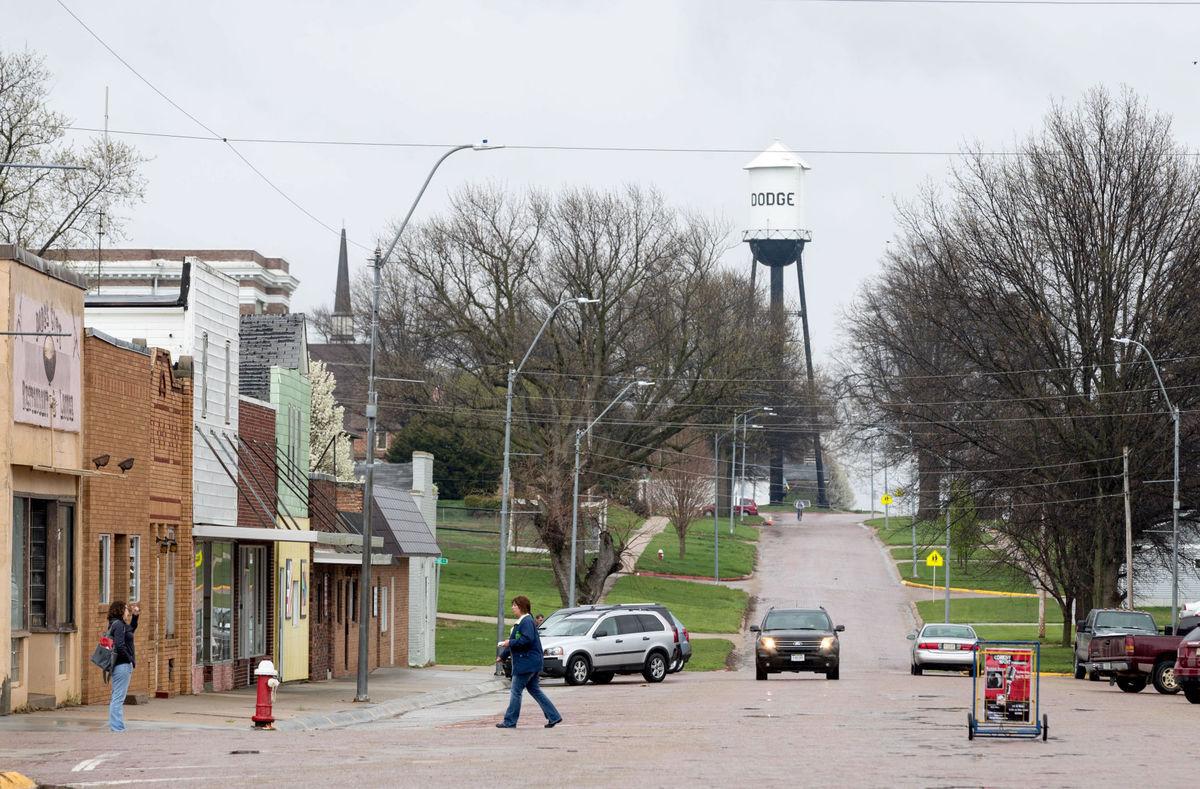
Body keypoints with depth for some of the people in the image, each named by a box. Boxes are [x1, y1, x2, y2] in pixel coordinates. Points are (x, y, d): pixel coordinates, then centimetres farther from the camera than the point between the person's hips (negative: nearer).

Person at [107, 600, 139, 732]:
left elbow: (131, 629, 36)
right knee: (118, 697, -9)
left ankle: (116, 726, 21)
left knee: (116, 697, 14)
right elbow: (120, 646, -23)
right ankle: (117, 727, -10)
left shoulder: (119, 624, 16)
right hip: (123, 665, -11)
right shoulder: (118, 625, -13)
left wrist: (135, 616, 24)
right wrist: (131, 659, -14)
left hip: (120, 665, 11)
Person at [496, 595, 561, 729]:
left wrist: (510, 643, -19)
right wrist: (502, 656, 28)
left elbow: (527, 639, -27)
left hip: (527, 662, -11)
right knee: (534, 690, 13)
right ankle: (553, 717, 13)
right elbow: (515, 641, 27)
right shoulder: (521, 622, 17)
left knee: (516, 692, -4)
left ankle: (509, 722, 1)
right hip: (533, 663, 11)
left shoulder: (527, 621, -15)